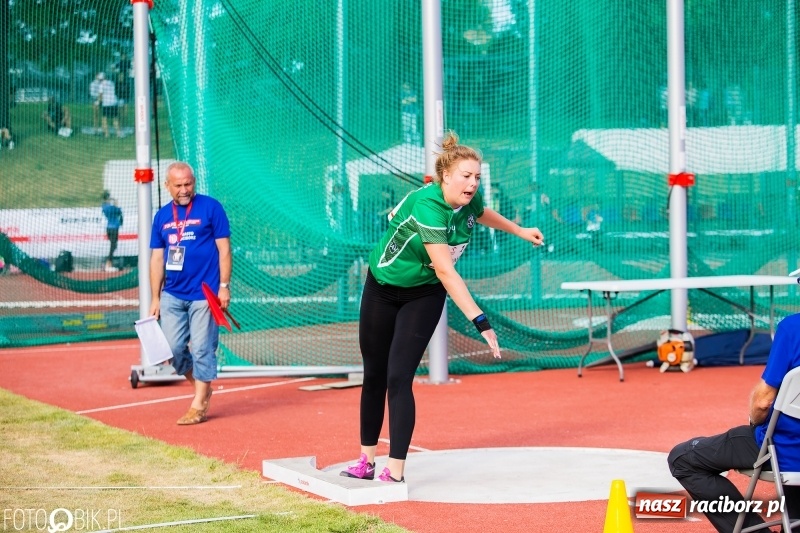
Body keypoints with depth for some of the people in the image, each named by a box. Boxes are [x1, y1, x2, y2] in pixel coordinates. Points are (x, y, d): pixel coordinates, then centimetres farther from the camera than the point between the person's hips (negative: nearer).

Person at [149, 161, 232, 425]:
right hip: (172, 295, 5)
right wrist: (155, 299, 9)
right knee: (173, 349, 3)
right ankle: (201, 387, 25)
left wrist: (224, 286, -11)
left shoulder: (210, 208, -2)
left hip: (203, 294, -5)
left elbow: (224, 249, -4)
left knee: (202, 349, -3)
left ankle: (198, 405, 5)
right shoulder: (162, 216, 11)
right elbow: (157, 258, 13)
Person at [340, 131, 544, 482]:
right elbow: (445, 270, -41)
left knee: (399, 379, -12)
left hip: (423, 296, 3)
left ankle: (395, 472, -13)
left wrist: (519, 231, 28)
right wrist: (480, 321, -45)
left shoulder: (468, 201, -14)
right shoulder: (427, 205, -33)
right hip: (382, 290, -2)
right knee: (374, 376, 9)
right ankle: (367, 461, 25)